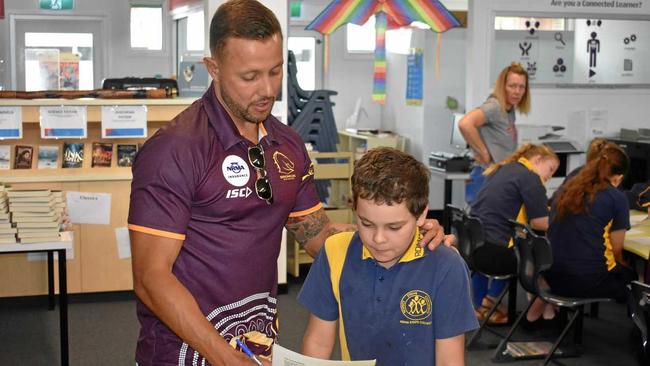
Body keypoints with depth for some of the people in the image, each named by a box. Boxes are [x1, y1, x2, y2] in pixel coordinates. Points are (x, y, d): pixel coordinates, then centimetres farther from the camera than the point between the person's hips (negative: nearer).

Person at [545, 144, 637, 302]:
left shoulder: (567, 189, 11)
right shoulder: (617, 198, -5)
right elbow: (616, 249, 1)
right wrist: (622, 267, 22)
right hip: (588, 280, -6)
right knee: (632, 273, 24)